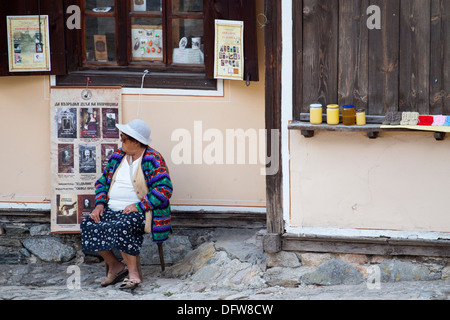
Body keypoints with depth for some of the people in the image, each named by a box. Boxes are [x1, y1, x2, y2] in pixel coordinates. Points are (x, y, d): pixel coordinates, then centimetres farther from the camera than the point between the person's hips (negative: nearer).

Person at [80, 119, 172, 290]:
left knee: (120, 227, -36)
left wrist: (138, 206, -21)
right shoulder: (117, 157, 14)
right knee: (88, 225, -17)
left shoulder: (153, 159, -8)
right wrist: (100, 204, 3)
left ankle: (133, 273, -19)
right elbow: (102, 181, 22)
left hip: (139, 212, -7)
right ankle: (115, 266, 0)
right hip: (112, 210, 7)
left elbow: (165, 189, -16)